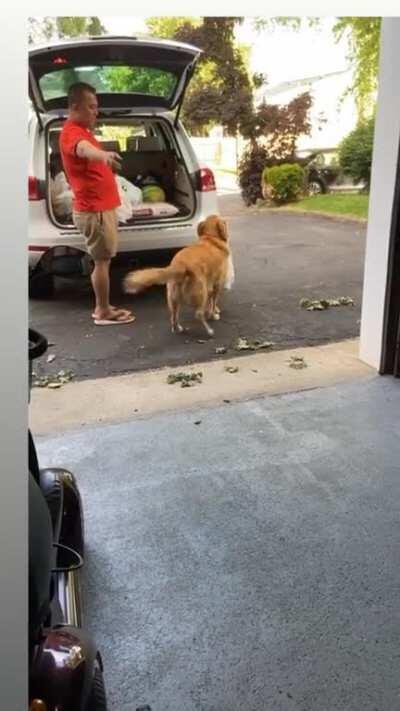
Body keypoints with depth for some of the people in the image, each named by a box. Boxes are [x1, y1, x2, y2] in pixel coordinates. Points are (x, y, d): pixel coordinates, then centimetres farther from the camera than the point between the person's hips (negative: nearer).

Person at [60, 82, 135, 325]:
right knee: (102, 261, -5)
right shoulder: (72, 133, -18)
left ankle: (103, 307, 22)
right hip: (94, 210, -10)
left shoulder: (82, 130, 16)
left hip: (101, 207, 10)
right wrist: (103, 154, -65)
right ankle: (103, 312, 4)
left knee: (103, 260, 14)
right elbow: (83, 148, -45)